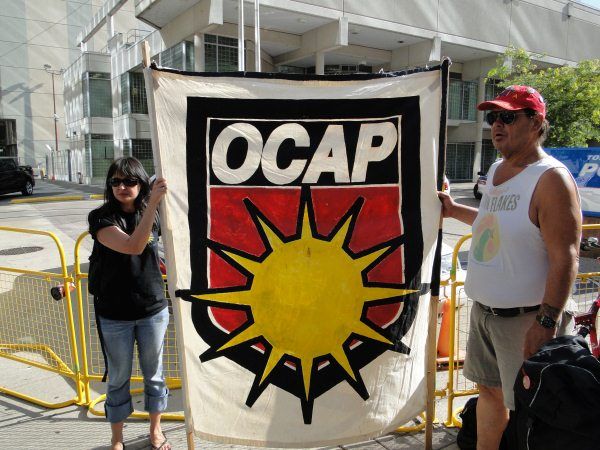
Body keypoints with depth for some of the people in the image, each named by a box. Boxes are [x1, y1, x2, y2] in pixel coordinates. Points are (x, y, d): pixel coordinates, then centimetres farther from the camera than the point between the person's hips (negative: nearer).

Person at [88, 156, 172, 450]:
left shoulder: (151, 214, -2)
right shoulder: (101, 218, -13)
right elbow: (132, 246, -30)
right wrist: (153, 202, -35)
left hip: (153, 310, 3)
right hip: (115, 315, -2)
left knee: (154, 375, 16)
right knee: (118, 379, 14)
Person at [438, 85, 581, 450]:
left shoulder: (551, 179, -17)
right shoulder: (497, 170, 9)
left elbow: (565, 259, -21)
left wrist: (547, 321, -23)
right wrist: (455, 210, 19)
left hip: (525, 317, -8)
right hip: (484, 309, 8)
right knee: (489, 390, 22)